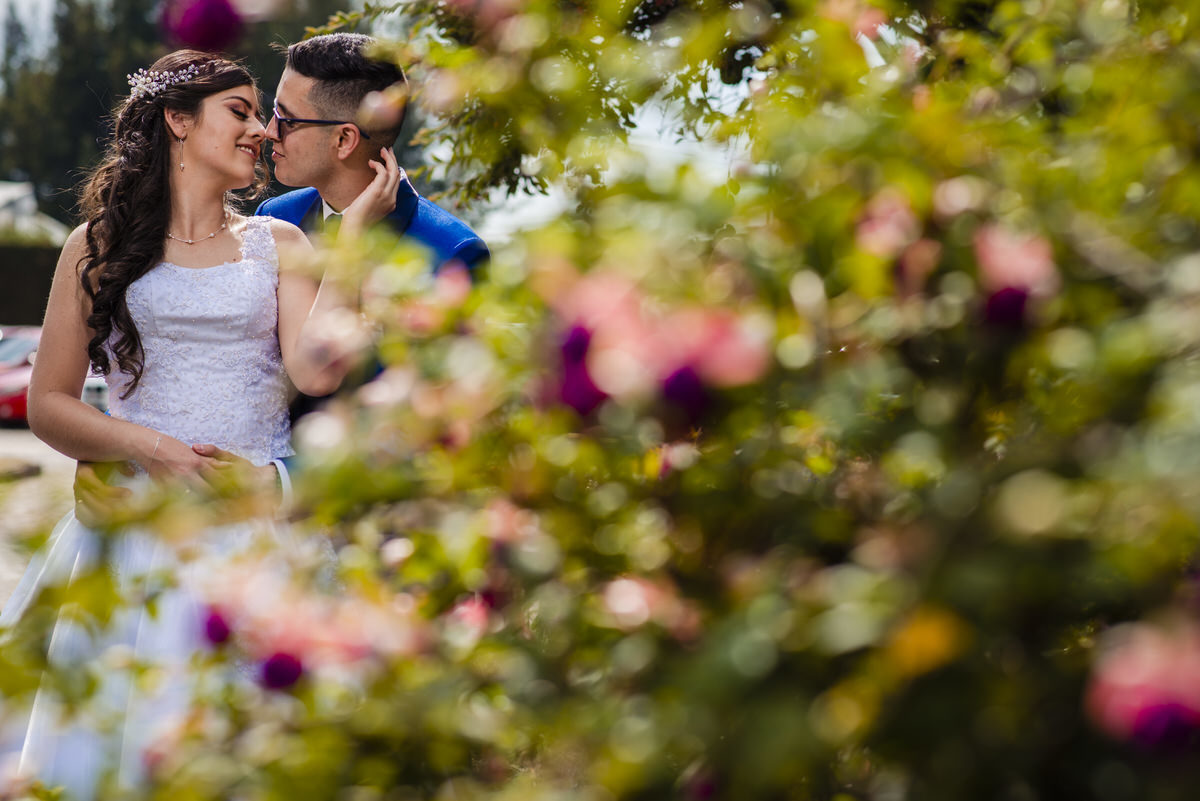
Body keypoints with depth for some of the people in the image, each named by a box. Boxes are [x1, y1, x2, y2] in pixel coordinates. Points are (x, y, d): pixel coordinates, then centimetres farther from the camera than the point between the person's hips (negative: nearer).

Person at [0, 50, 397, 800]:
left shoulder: (278, 245, 12)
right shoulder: (99, 247, 10)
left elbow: (316, 370, -6)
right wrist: (149, 449, -9)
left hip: (258, 520, 1)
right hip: (136, 522, 0)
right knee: (115, 737, -4)